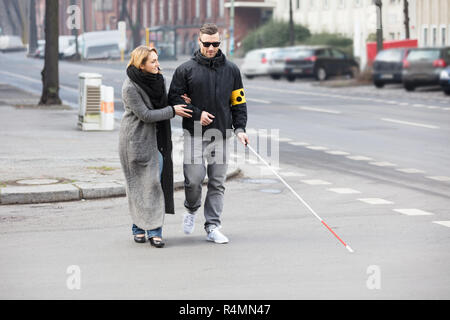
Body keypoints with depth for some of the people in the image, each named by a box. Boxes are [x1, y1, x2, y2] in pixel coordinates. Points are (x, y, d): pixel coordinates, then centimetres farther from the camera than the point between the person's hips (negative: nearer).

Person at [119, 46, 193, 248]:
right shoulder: (130, 87, -16)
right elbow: (145, 115, -17)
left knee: (155, 182, -1)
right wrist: (172, 111, -13)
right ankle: (139, 227, 14)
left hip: (156, 139, 6)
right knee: (139, 185, 1)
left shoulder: (157, 79, 5)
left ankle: (154, 230, 0)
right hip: (136, 139, -5)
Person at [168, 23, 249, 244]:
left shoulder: (231, 70, 10)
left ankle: (213, 228, 10)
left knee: (217, 184, 3)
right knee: (194, 178, -10)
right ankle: (191, 210, 20)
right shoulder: (186, 70, 1)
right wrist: (197, 113, -11)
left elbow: (238, 102, 13)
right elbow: (174, 98, 1)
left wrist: (239, 128, 0)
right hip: (195, 134, -2)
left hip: (221, 135, 2)